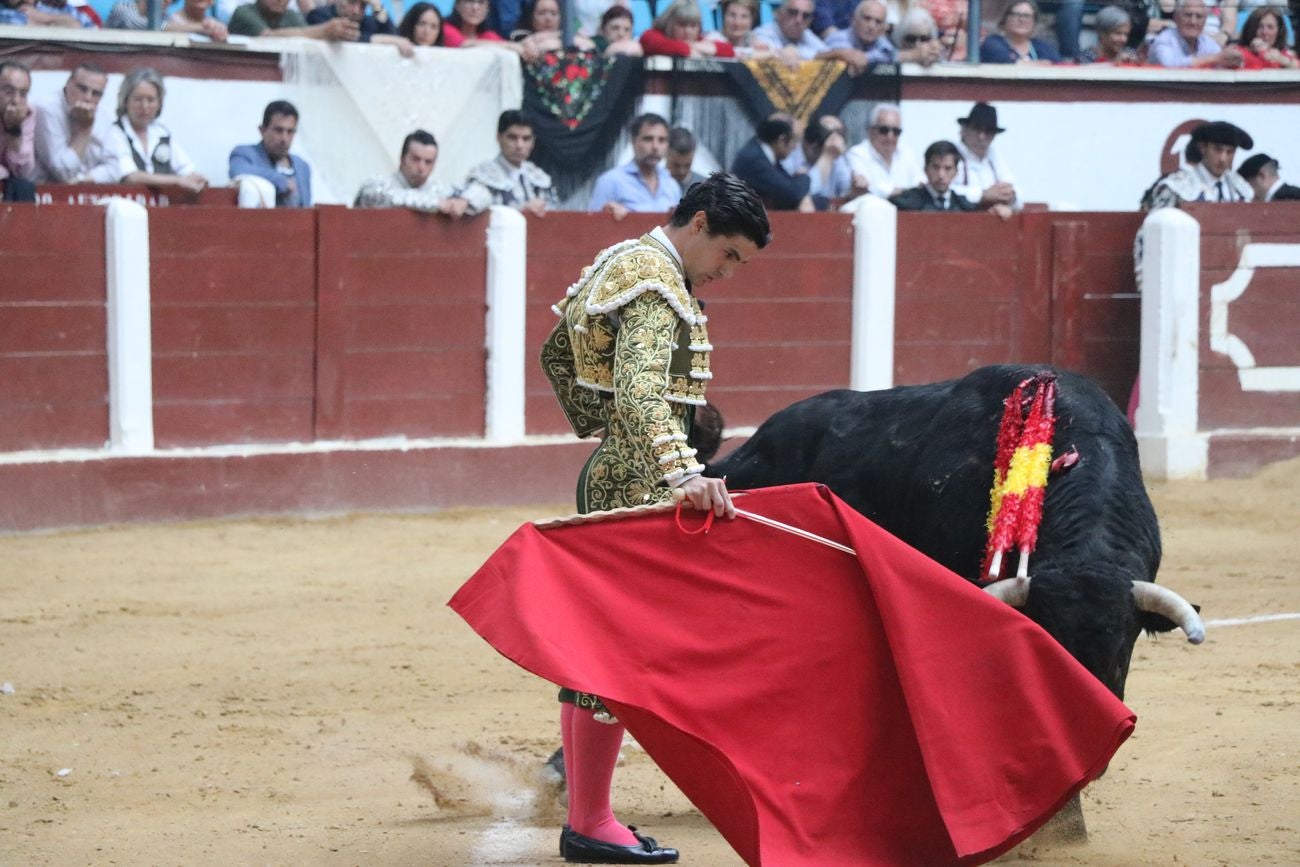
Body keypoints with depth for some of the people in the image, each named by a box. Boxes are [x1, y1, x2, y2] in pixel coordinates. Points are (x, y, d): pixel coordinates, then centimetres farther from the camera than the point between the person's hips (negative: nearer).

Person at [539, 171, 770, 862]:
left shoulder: (619, 261, 16)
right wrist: (682, 474, -42)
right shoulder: (656, 282, -15)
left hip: (608, 471, 11)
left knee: (595, 644, 13)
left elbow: (557, 351, 28)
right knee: (619, 649, -8)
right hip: (638, 485, -11)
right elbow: (640, 391, -30)